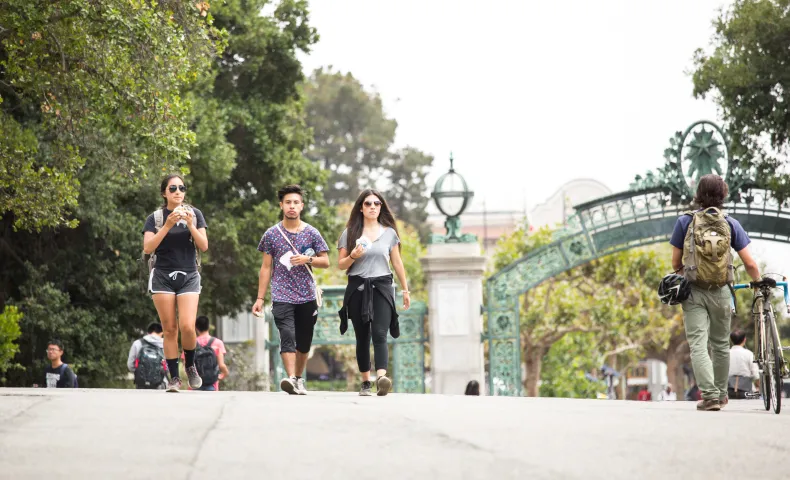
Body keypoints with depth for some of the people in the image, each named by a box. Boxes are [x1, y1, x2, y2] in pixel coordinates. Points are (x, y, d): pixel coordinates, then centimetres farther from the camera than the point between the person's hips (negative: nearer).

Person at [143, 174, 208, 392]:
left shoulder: (194, 214, 6)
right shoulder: (155, 218, 2)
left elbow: (204, 246, 1)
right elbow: (148, 247, -10)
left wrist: (190, 225, -13)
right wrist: (167, 225, -18)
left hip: (189, 276, 0)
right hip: (162, 276, 0)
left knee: (187, 326, -13)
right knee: (170, 329, -3)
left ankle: (190, 365, 13)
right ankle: (174, 377, 3)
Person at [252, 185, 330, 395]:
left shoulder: (311, 233, 7)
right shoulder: (272, 234, 6)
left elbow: (326, 262, 9)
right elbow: (266, 268, 8)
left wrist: (307, 260, -12)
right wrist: (260, 298, 3)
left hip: (307, 296, 2)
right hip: (282, 296, -2)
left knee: (304, 342, 8)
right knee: (288, 337, -19)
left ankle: (298, 379, 23)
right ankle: (291, 378, -29)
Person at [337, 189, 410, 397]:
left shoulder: (389, 232, 9)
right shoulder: (350, 233, 7)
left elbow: (397, 262, 15)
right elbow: (341, 265, 7)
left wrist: (405, 290, 16)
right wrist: (353, 256, -13)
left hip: (382, 287, -1)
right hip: (357, 288, 1)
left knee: (379, 334, -17)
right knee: (362, 337, 4)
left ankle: (381, 378, -33)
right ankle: (365, 382, 12)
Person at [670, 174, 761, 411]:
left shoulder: (685, 222, -4)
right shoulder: (730, 224, -2)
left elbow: (676, 262, 0)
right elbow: (749, 263, -3)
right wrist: (759, 283, 17)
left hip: (693, 292, -2)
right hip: (721, 293, 2)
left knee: (698, 345, -5)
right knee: (721, 344, 18)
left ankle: (709, 395, -19)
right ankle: (721, 393, 29)